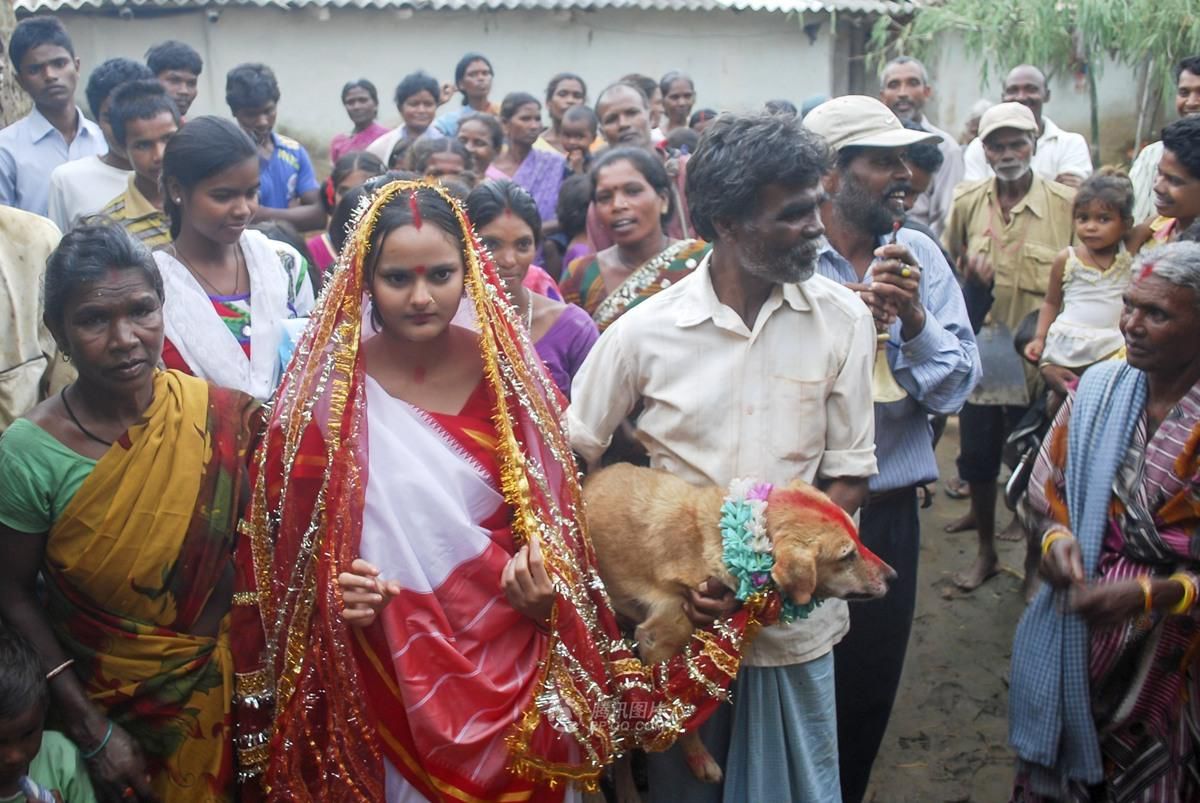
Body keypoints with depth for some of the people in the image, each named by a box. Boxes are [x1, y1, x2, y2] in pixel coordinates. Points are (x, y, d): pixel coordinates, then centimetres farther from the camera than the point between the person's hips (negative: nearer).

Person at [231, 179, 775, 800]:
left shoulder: (507, 370, -3)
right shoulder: (328, 386, -8)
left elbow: (550, 511, 4)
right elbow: (290, 530, 0)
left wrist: (548, 596, -12)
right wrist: (330, 593, -18)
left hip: (512, 663, 2)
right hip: (387, 675, -1)